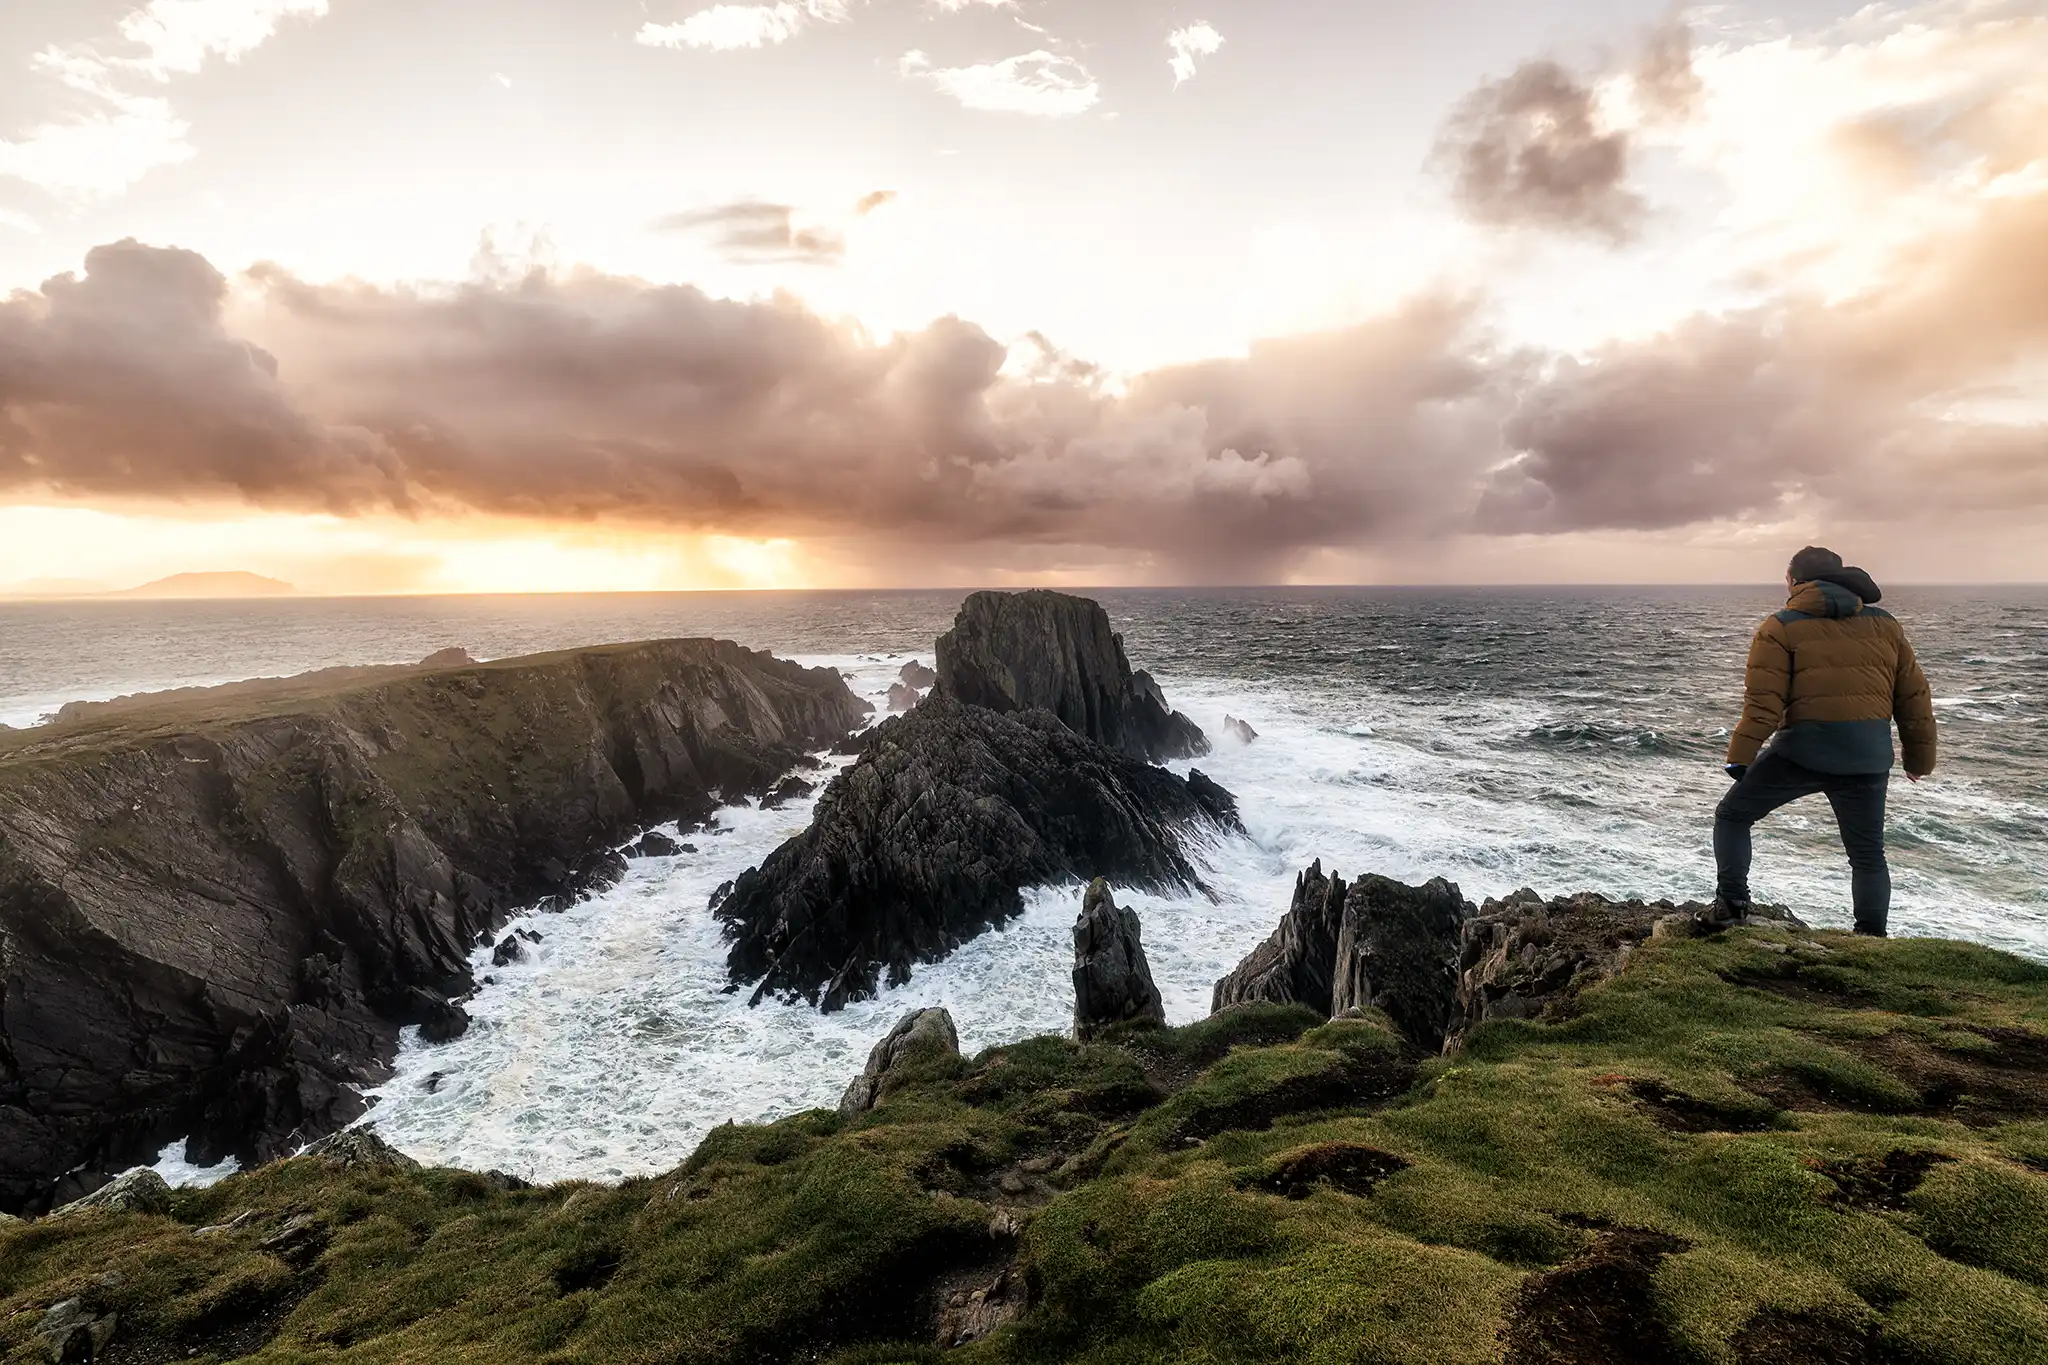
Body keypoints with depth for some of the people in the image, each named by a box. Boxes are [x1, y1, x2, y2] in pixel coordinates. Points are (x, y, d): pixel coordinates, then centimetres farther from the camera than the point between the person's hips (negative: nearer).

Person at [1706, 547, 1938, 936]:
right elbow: (1914, 697, 15)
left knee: (1732, 815, 13)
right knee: (1868, 855, 19)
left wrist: (1740, 757, -12)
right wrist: (1920, 758, 24)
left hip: (1804, 748, -4)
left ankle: (1731, 902, 2)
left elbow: (1763, 700, -11)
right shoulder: (1885, 624, 14)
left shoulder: (1780, 627, 0)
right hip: (1869, 757, 4)